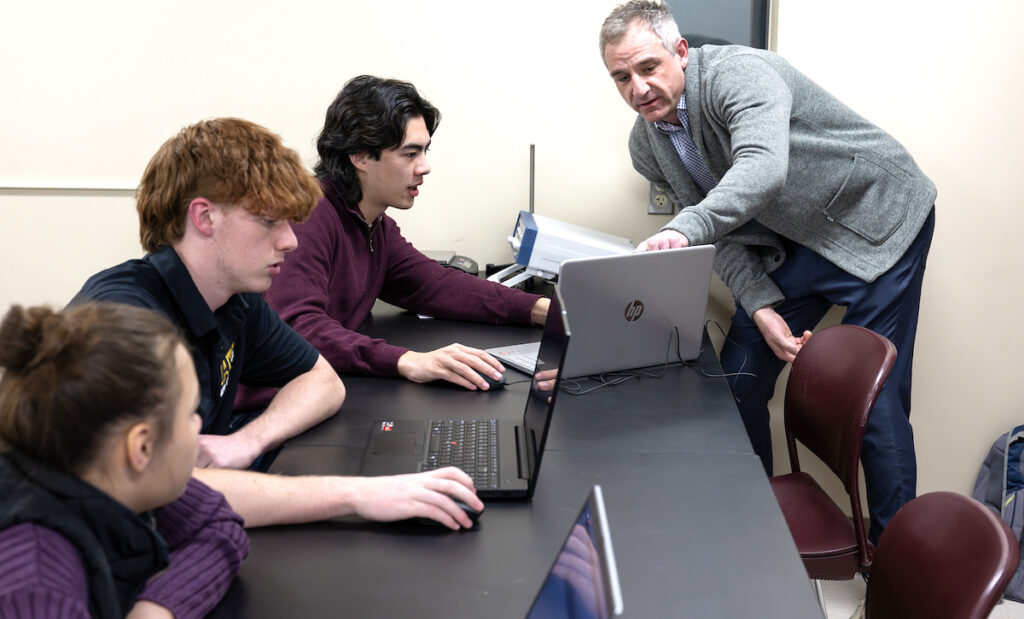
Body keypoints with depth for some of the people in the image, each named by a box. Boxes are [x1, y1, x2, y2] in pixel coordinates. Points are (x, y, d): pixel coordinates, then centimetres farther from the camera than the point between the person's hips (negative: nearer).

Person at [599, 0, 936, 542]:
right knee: (738, 380, 3)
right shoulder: (647, 146, -4)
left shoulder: (737, 73, -27)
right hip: (792, 244, 7)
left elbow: (762, 168, -46)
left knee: (872, 398, -9)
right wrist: (761, 308, -14)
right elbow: (722, 231, -1)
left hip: (877, 220, -7)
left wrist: (683, 231, -61)